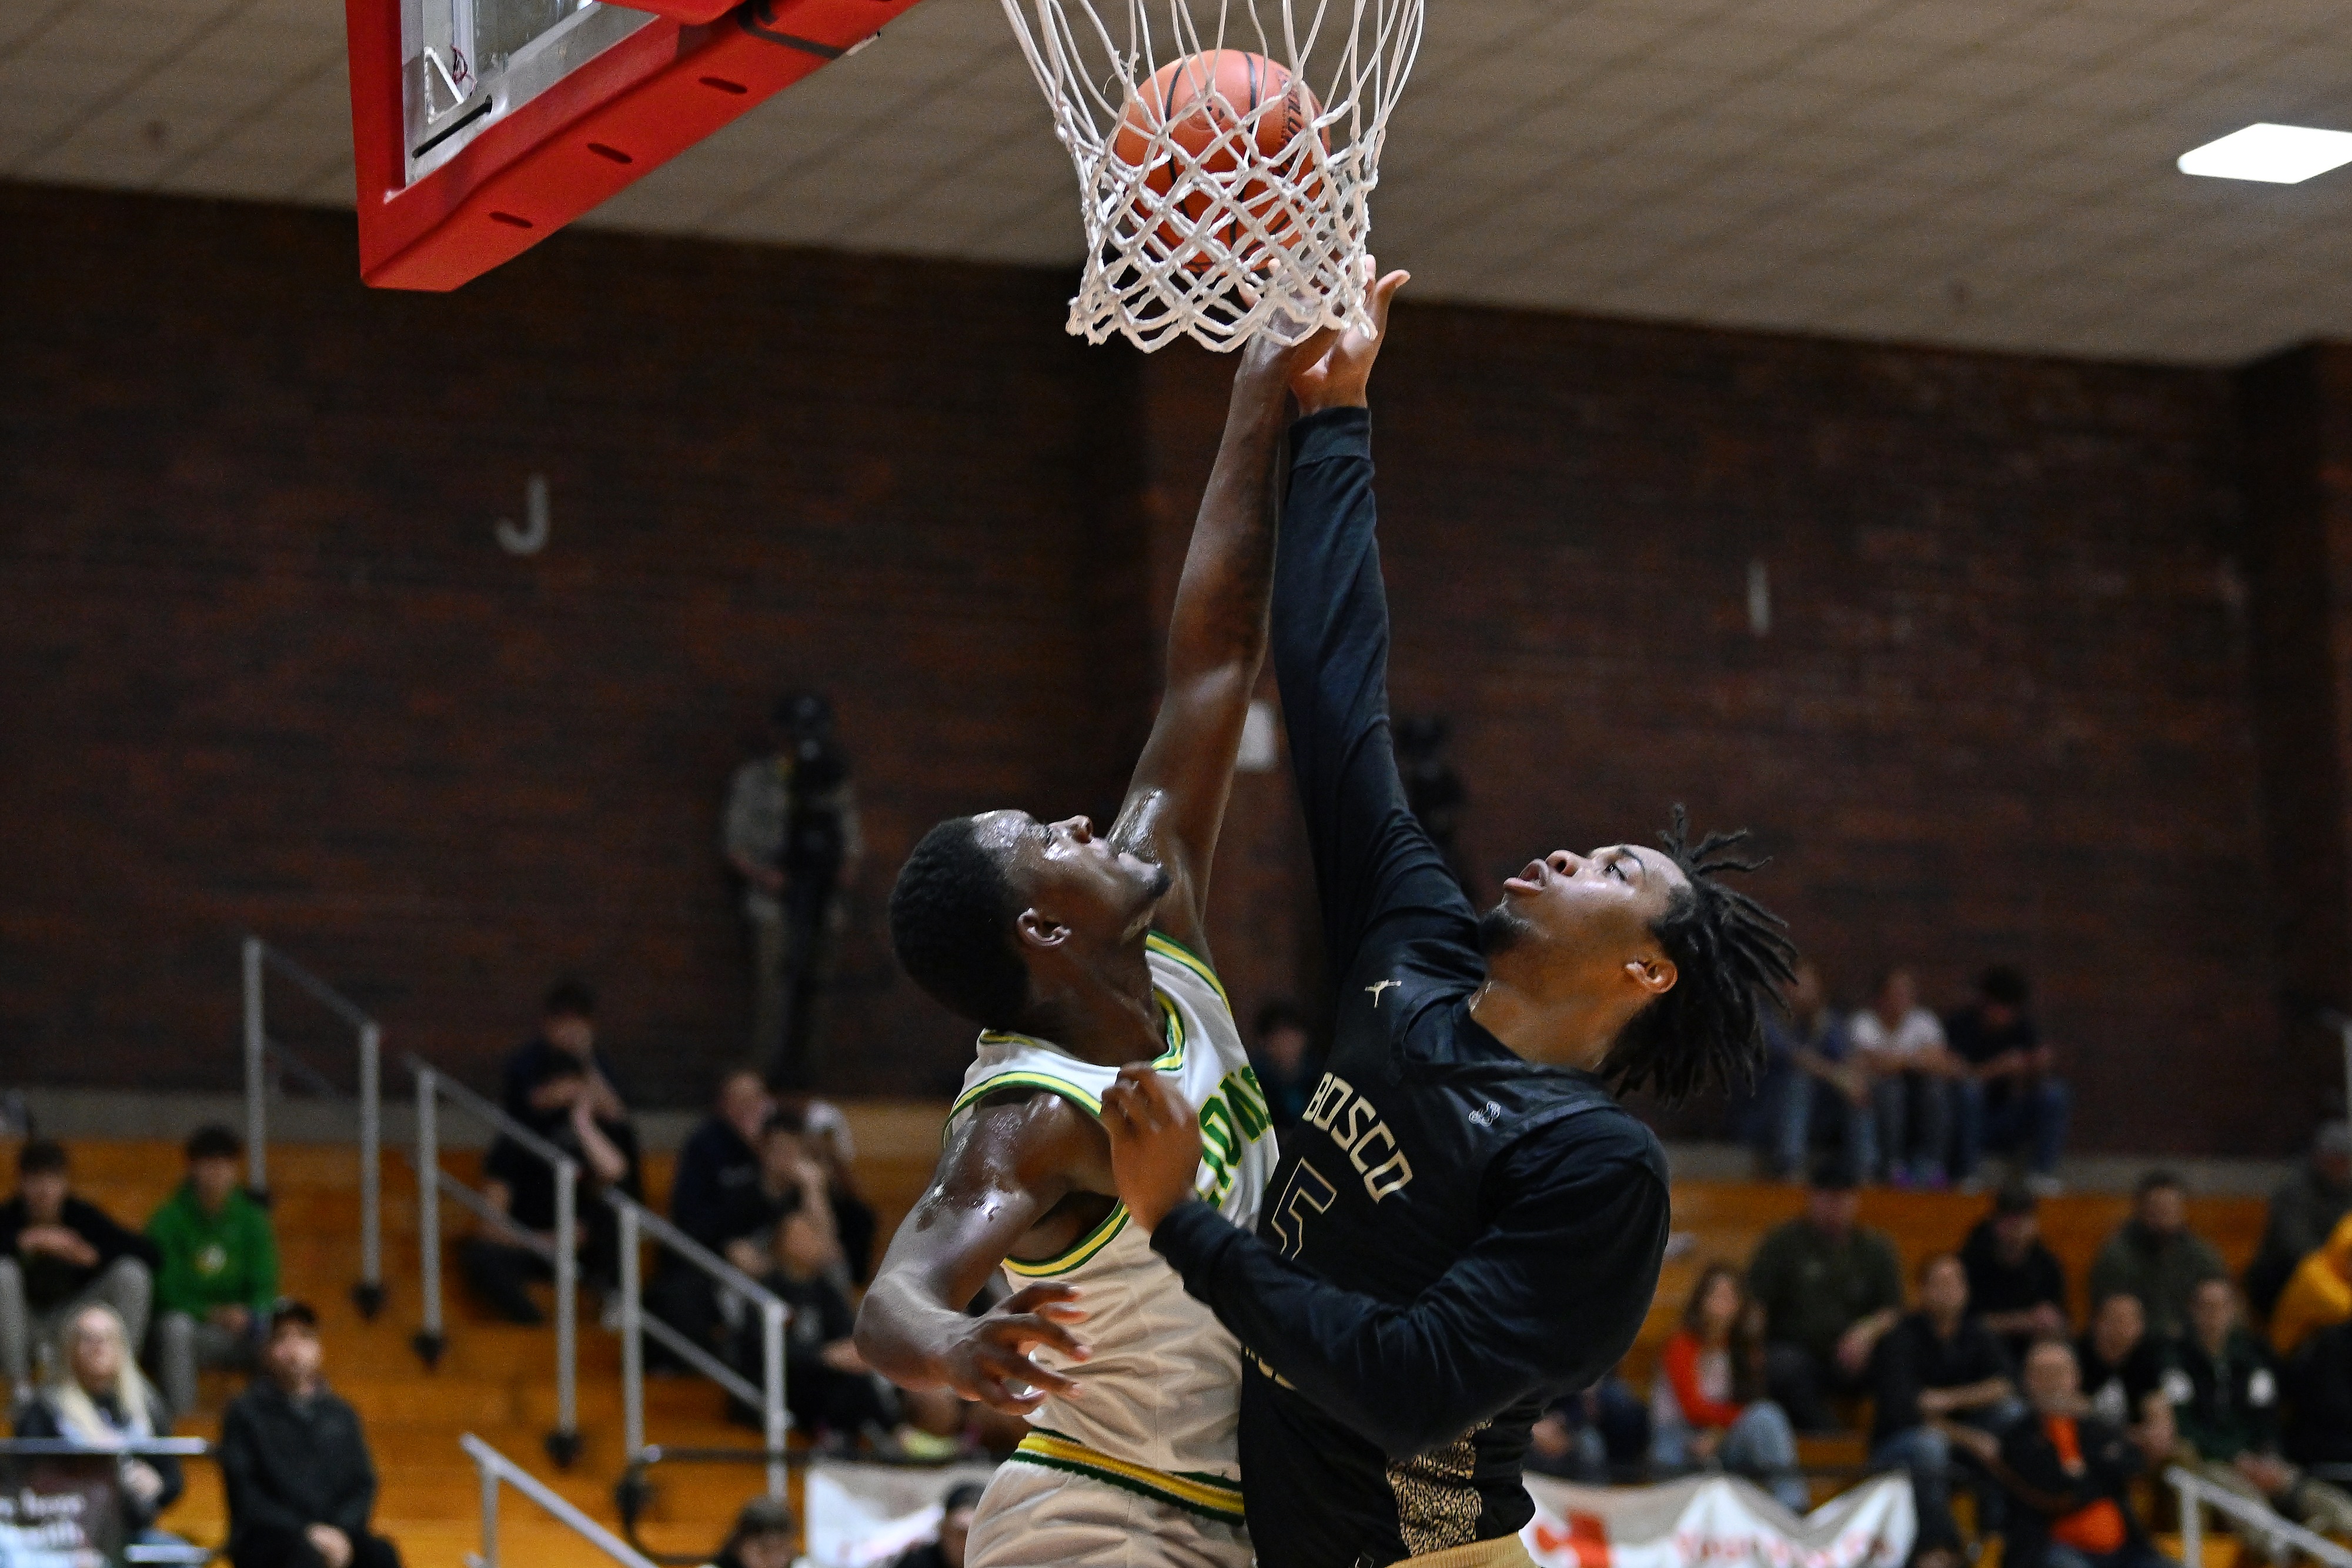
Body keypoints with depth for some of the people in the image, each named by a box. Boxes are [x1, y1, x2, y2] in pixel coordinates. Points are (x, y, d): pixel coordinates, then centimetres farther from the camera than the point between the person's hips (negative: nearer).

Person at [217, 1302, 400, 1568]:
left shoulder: (341, 1415, 18)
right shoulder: (244, 1414, 5)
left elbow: (363, 1486, 12)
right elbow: (245, 1495, -4)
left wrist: (340, 1532, -9)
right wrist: (305, 1533, -17)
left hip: (337, 1538, 4)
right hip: (265, 1541, -4)